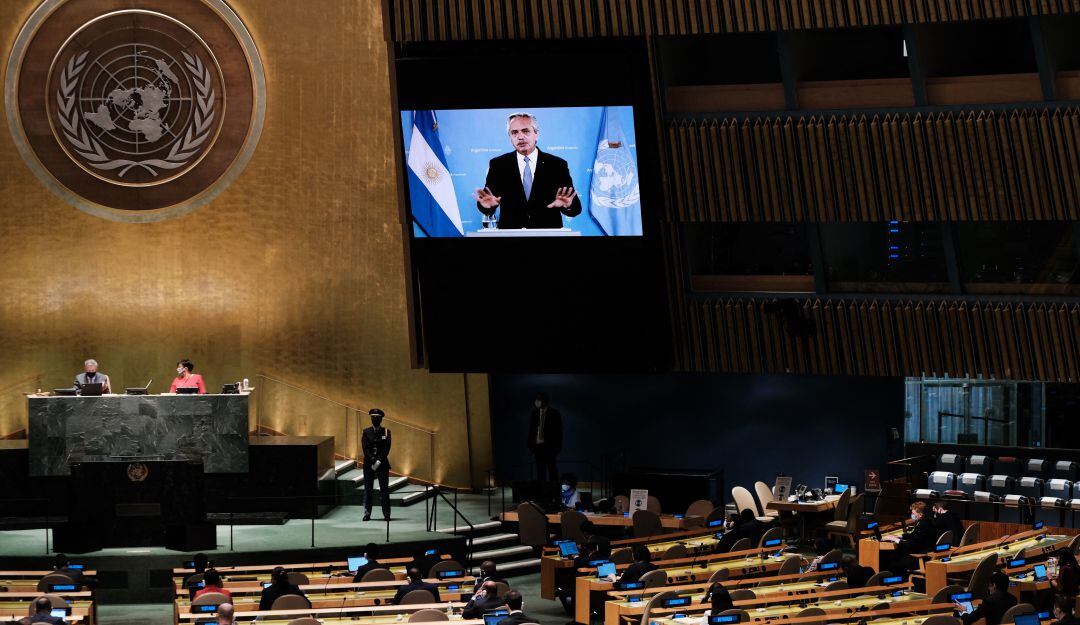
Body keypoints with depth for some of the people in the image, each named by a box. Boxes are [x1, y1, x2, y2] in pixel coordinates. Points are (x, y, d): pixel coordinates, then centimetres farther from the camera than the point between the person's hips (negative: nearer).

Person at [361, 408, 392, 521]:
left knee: (384, 490, -2)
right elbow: (365, 447, -2)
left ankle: (386, 514, -1)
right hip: (368, 463, 1)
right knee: (368, 490, 0)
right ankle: (367, 514, 2)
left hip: (382, 464, -1)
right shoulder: (366, 431, 7)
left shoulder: (386, 431, 4)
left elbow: (386, 448, -3)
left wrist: (379, 461, -13)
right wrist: (373, 460, -14)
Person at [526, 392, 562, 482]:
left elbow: (558, 431, -3)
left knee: (552, 468, 0)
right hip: (538, 445, 4)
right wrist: (531, 445, 5)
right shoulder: (535, 413, 9)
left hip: (549, 446, -4)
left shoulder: (554, 413, -4)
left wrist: (557, 446, -8)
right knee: (540, 469, 6)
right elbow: (531, 430, 12)